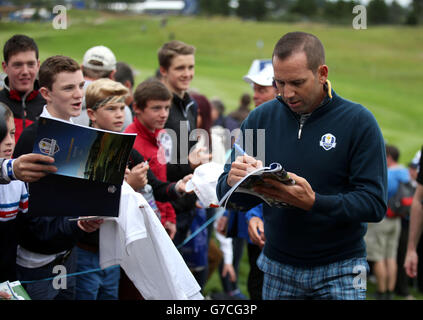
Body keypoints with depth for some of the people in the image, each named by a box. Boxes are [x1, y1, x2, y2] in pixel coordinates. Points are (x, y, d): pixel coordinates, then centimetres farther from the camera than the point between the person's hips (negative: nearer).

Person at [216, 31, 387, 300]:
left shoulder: (359, 122, -10)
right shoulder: (261, 118, 0)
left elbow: (375, 204, -14)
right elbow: (225, 195, 3)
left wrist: (314, 202, -29)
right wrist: (233, 181, -21)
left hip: (340, 269, -3)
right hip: (277, 267, 3)